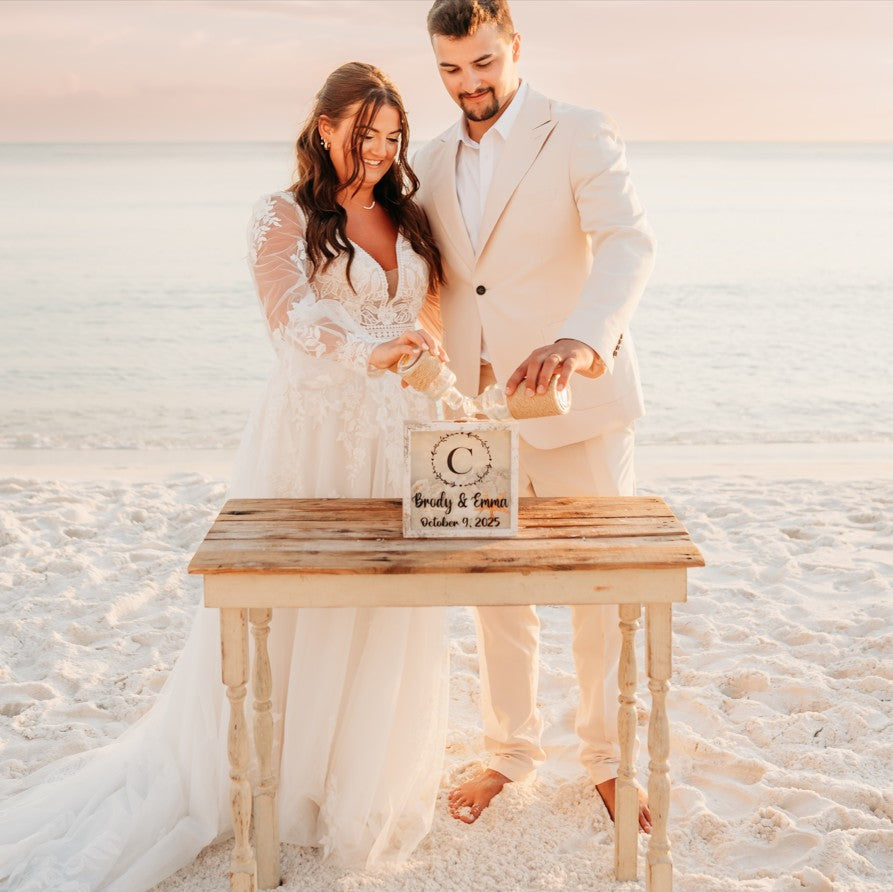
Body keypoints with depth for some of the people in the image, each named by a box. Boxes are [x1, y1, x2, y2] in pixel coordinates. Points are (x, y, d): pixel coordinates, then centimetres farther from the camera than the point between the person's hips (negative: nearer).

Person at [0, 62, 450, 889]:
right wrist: (373, 353, -38)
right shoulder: (283, 217, -3)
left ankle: (367, 785, 21)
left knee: (386, 620, 6)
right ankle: (266, 776, 16)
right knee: (290, 614, 0)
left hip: (396, 439, 5)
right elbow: (292, 317, -21)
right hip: (310, 438, -4)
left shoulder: (409, 221, 13)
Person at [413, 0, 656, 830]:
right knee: (496, 597, 12)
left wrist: (579, 340, -42)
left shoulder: (580, 135, -7)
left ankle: (608, 759, 26)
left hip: (576, 403, -4)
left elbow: (627, 243, -24)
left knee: (603, 593, 7)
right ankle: (509, 752, 30)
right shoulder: (431, 162, 10)